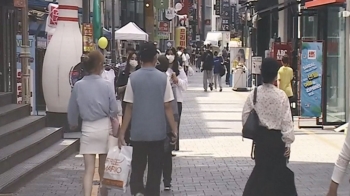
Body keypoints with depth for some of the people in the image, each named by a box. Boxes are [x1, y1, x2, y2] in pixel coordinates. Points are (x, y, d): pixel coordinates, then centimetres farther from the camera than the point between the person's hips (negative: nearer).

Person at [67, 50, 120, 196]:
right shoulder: (107, 85, -12)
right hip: (104, 127, 0)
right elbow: (114, 110, -6)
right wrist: (115, 126, 17)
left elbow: (72, 109, 5)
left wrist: (73, 123, 26)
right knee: (104, 167, 17)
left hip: (88, 129, 0)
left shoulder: (78, 86, -6)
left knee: (89, 169, 0)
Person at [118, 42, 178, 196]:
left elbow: (129, 107, -6)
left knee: (137, 166, 11)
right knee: (155, 168, 10)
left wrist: (122, 132, -1)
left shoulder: (133, 78, -6)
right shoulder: (163, 78, -5)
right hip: (157, 131, 0)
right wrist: (174, 129, 3)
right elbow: (167, 107, -5)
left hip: (138, 132, 0)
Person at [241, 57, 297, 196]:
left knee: (261, 168, 18)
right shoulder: (281, 95, -14)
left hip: (260, 136, 3)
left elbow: (245, 116, -2)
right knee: (278, 172, 8)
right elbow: (286, 120, -11)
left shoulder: (254, 94, -6)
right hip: (276, 137, -3)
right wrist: (288, 142, -5)